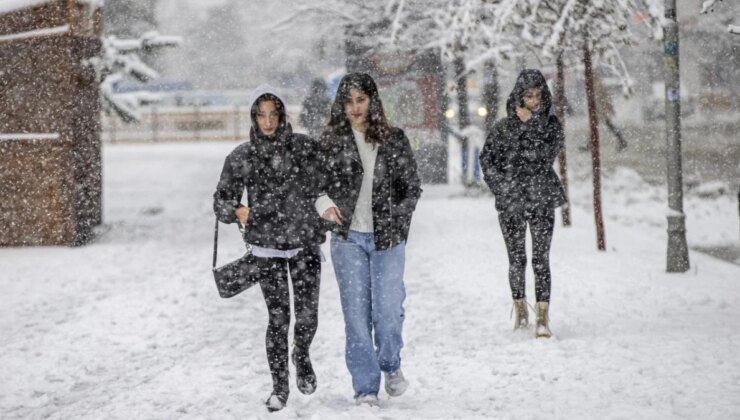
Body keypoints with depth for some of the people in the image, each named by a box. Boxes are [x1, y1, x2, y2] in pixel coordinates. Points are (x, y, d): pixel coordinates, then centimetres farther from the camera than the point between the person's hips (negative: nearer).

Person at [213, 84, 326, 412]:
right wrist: (238, 212, -20)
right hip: (267, 249, -1)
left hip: (305, 243, 1)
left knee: (307, 317, 2)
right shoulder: (241, 157, -2)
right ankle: (280, 386, 14)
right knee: (278, 319, -2)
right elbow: (221, 201, 1)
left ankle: (301, 356, 36)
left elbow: (312, 189, 5)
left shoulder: (305, 147, -3)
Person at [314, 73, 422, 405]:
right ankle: (365, 388, 7)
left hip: (387, 238, 0)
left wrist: (396, 221, 0)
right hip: (347, 239, 0)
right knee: (356, 313, -1)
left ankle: (390, 366, 25)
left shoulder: (394, 139, 3)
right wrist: (324, 203, -15)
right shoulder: (330, 140, 2)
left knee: (388, 310, -5)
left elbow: (411, 186, 8)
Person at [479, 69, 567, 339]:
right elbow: (487, 159, 5)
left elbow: (546, 155, -12)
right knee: (516, 259, 8)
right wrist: (502, 188, -4)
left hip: (542, 201, -1)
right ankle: (520, 311, 23)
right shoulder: (504, 126, 3)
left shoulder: (552, 124, 4)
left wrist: (528, 125, -13)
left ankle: (543, 318, -12)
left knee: (541, 259, -8)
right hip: (511, 203, 1)